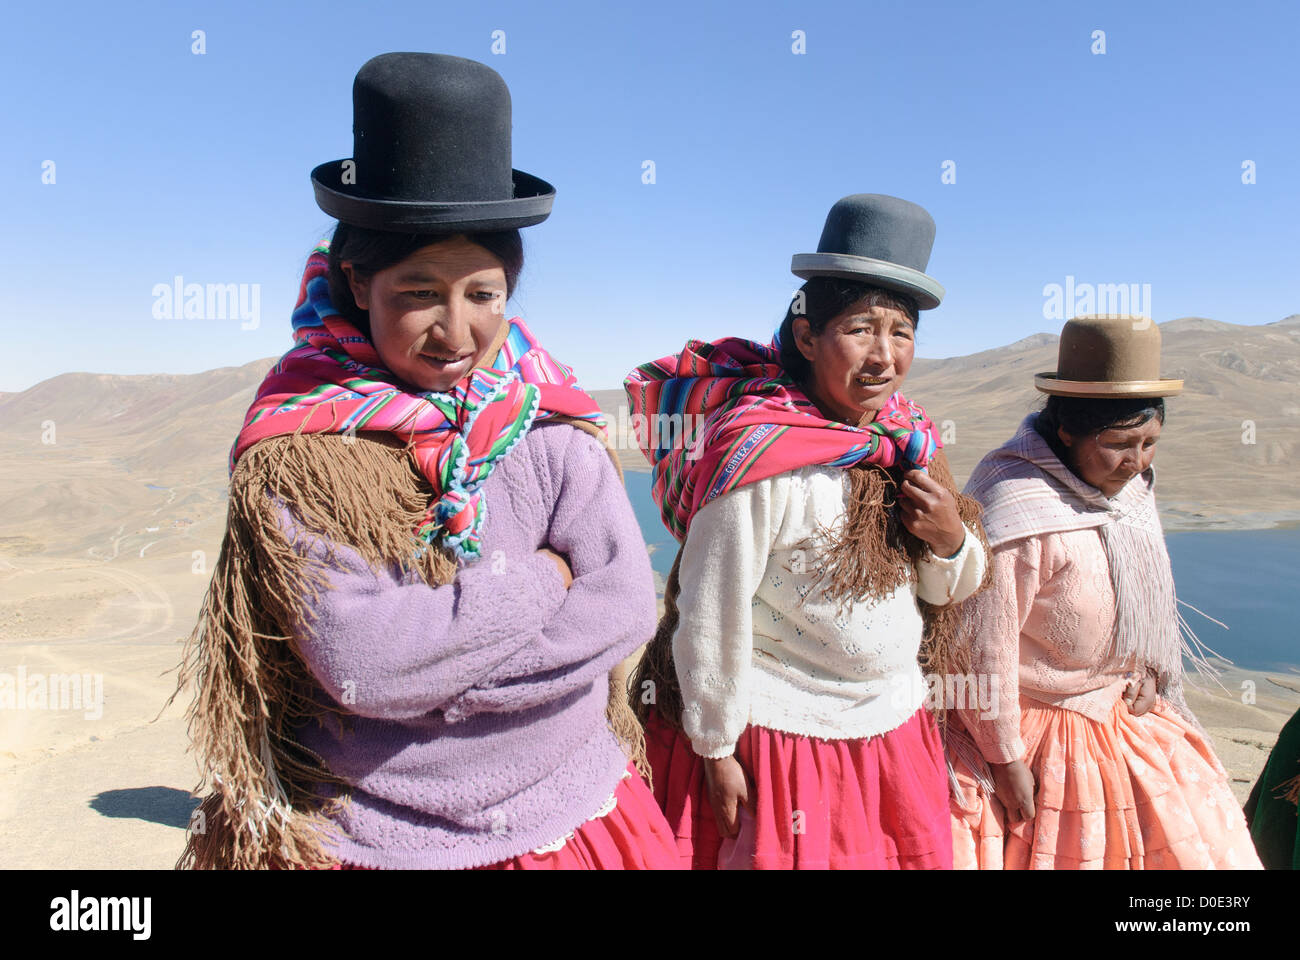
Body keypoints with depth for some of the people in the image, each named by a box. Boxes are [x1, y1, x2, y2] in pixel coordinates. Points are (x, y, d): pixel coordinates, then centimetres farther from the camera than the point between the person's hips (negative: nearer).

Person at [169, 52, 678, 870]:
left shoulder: (550, 422, -9)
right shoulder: (298, 449, -15)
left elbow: (626, 606, -15)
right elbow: (358, 662, -22)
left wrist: (428, 679, -19)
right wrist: (538, 579, -17)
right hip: (382, 836, -2)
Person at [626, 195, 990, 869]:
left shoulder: (907, 438, -1)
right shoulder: (759, 455, -23)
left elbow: (949, 590, 10)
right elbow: (710, 617, -18)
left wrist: (951, 541, -12)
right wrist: (715, 749, -10)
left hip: (896, 731, 7)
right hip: (780, 741, -7)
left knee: (915, 852, 22)